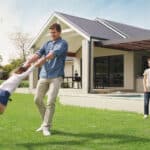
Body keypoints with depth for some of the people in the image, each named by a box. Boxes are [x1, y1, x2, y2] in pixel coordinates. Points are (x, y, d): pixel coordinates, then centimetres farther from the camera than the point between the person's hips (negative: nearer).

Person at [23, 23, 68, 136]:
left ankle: (46, 127, -1)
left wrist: (42, 61, -33)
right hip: (44, 75, 6)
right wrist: (28, 62, -19)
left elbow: (53, 54, -19)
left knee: (51, 102, -12)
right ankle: (46, 122, 23)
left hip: (56, 77, -6)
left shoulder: (63, 43, -2)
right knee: (38, 99, 6)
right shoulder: (47, 44, 16)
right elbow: (38, 54, 0)